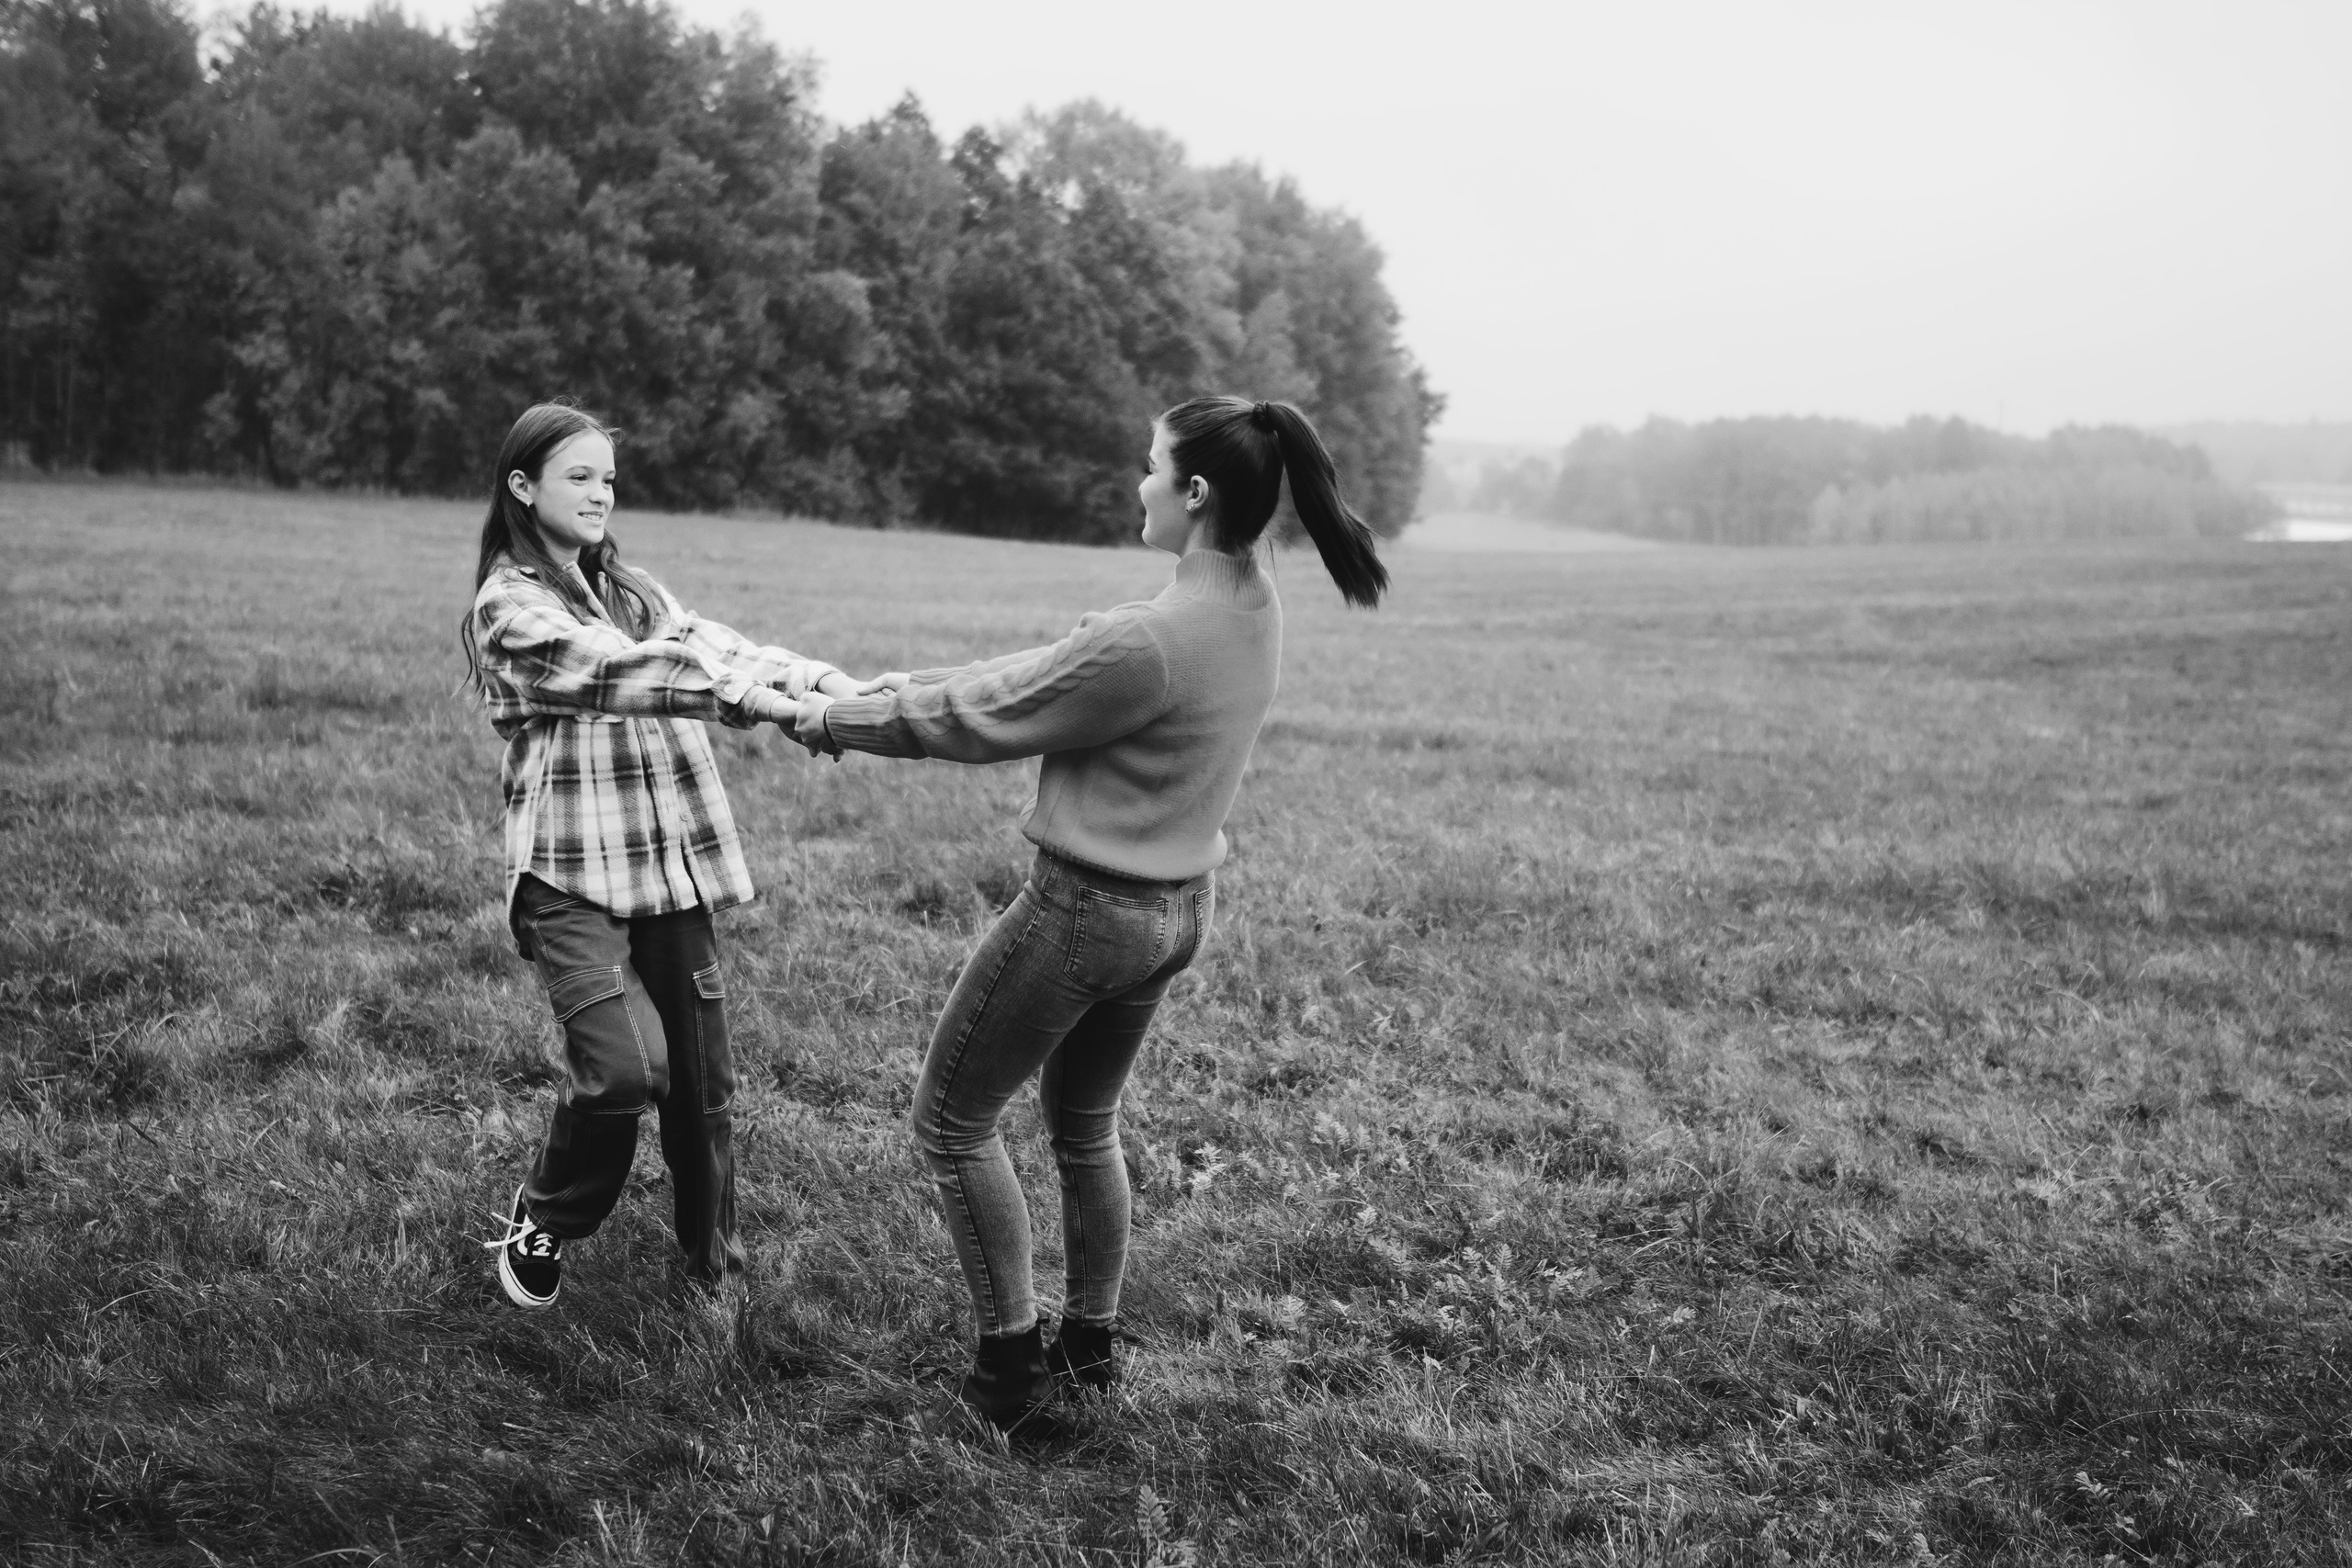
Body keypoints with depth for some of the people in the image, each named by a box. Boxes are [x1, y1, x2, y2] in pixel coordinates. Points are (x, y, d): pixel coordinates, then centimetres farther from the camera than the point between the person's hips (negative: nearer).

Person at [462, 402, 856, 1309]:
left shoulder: (632, 591, 16)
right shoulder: (509, 606, -4)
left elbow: (712, 648, 0)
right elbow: (612, 670, -21)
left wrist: (823, 683, -20)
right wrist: (750, 694, -34)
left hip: (672, 868, 6)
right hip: (572, 875, -6)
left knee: (703, 1079, 5)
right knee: (628, 1065, -19)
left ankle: (715, 1269, 23)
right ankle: (542, 1219, 9)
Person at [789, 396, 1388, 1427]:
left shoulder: (1145, 642, -29)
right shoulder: (1253, 611, -1)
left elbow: (982, 722, -17)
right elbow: (1048, 673, 6)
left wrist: (839, 720, -2)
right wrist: (900, 688, 8)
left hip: (1085, 910, -8)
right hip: (1177, 909, 9)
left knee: (952, 1122, 11)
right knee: (1084, 1127, 26)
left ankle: (1012, 1362, 17)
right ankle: (1091, 1345, 37)